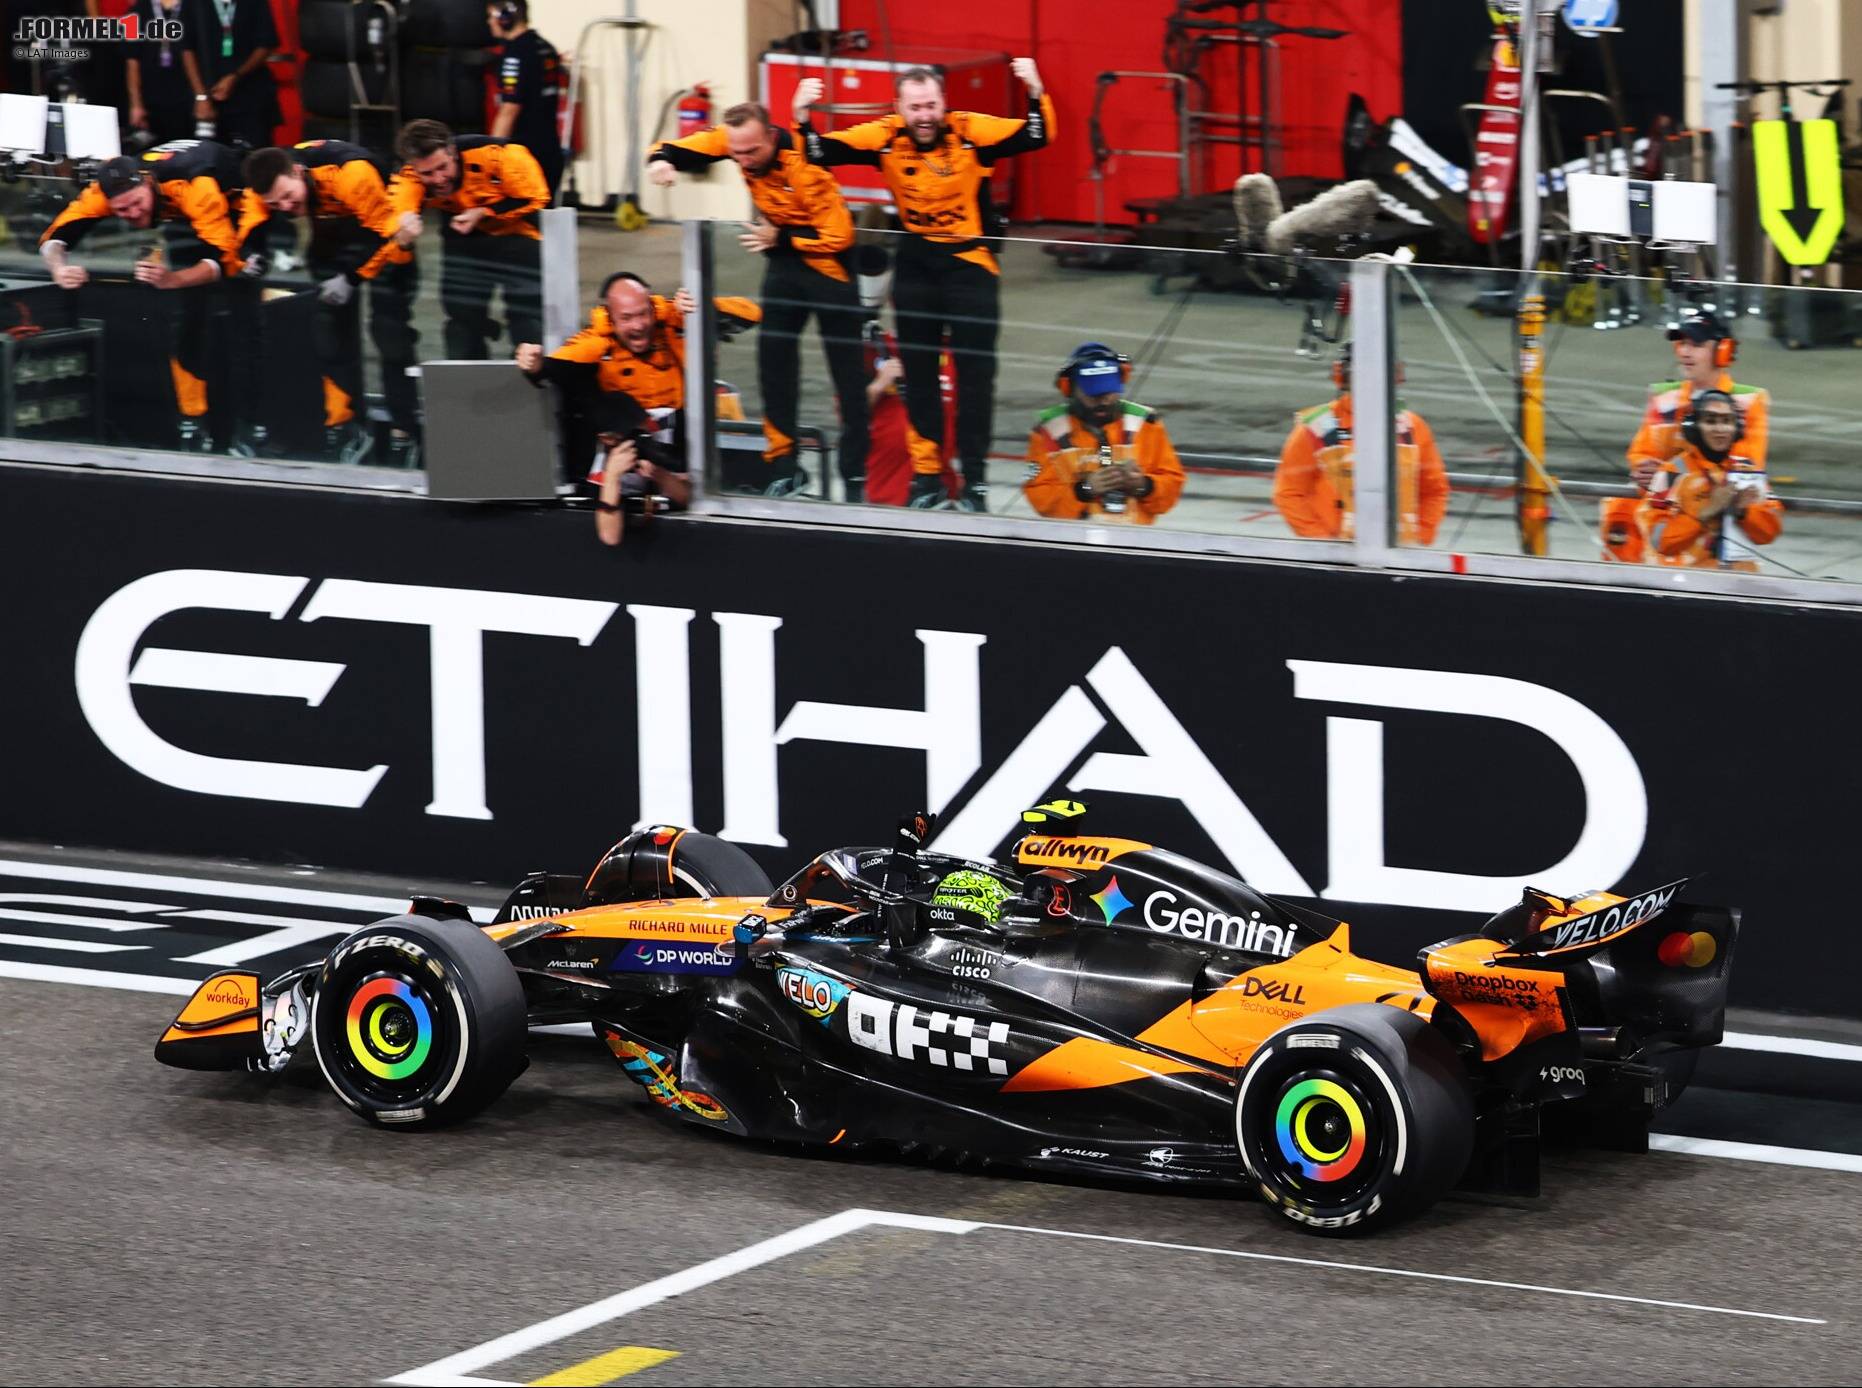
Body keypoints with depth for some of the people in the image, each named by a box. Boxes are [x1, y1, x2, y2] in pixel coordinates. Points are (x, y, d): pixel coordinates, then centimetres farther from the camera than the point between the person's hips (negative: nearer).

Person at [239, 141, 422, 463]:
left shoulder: (351, 173, -40)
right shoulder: (266, 186, -23)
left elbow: (387, 230, -31)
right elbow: (252, 234, -12)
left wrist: (352, 278, -31)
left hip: (382, 228, -5)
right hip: (332, 236, 5)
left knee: (391, 334, -9)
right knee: (331, 330, 2)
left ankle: (404, 435, -2)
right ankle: (343, 427, 12)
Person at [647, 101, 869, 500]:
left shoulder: (802, 163, -31)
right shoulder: (732, 138, -14)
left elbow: (838, 237, -27)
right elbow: (680, 150, -10)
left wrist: (779, 238, -26)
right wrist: (661, 160, -32)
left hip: (827, 259, -6)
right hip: (784, 258, 6)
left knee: (846, 370, -2)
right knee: (774, 361, 5)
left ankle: (855, 476, 2)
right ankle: (782, 466, 13)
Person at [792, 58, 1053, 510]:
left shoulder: (971, 132, -15)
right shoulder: (885, 137, -9)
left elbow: (1037, 136, -22)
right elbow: (821, 152, -12)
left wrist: (1035, 93, -39)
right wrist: (802, 116, -29)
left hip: (970, 262, -3)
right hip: (915, 264, 3)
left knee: (975, 371, -1)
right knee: (918, 370, 9)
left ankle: (974, 477, 6)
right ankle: (926, 474, 18)